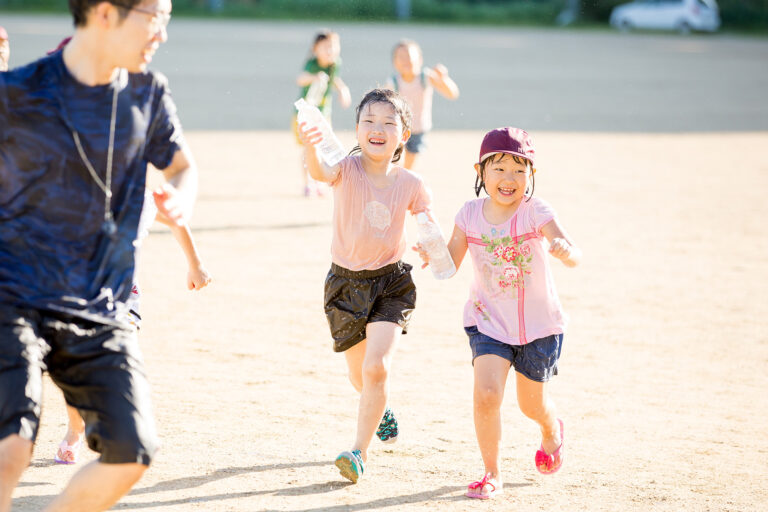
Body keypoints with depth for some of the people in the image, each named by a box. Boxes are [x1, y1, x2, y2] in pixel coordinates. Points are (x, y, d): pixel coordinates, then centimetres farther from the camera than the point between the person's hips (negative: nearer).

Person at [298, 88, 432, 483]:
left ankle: (360, 451, -7)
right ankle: (382, 412, 51)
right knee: (359, 377, 16)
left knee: (376, 367, -20)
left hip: (391, 282, -1)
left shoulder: (410, 184, -10)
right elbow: (321, 173, -40)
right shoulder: (349, 169, -16)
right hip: (346, 283, 1)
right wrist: (310, 150, -64)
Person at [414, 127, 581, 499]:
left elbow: (575, 256, -32)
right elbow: (452, 262, -4)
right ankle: (491, 474, 2)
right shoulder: (470, 214, -9)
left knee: (532, 404, 16)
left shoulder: (535, 211, -19)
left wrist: (566, 251, -56)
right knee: (486, 394, -17)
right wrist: (434, 256, -26)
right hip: (489, 323, 1)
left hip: (538, 324, -1)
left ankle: (552, 430, 53)